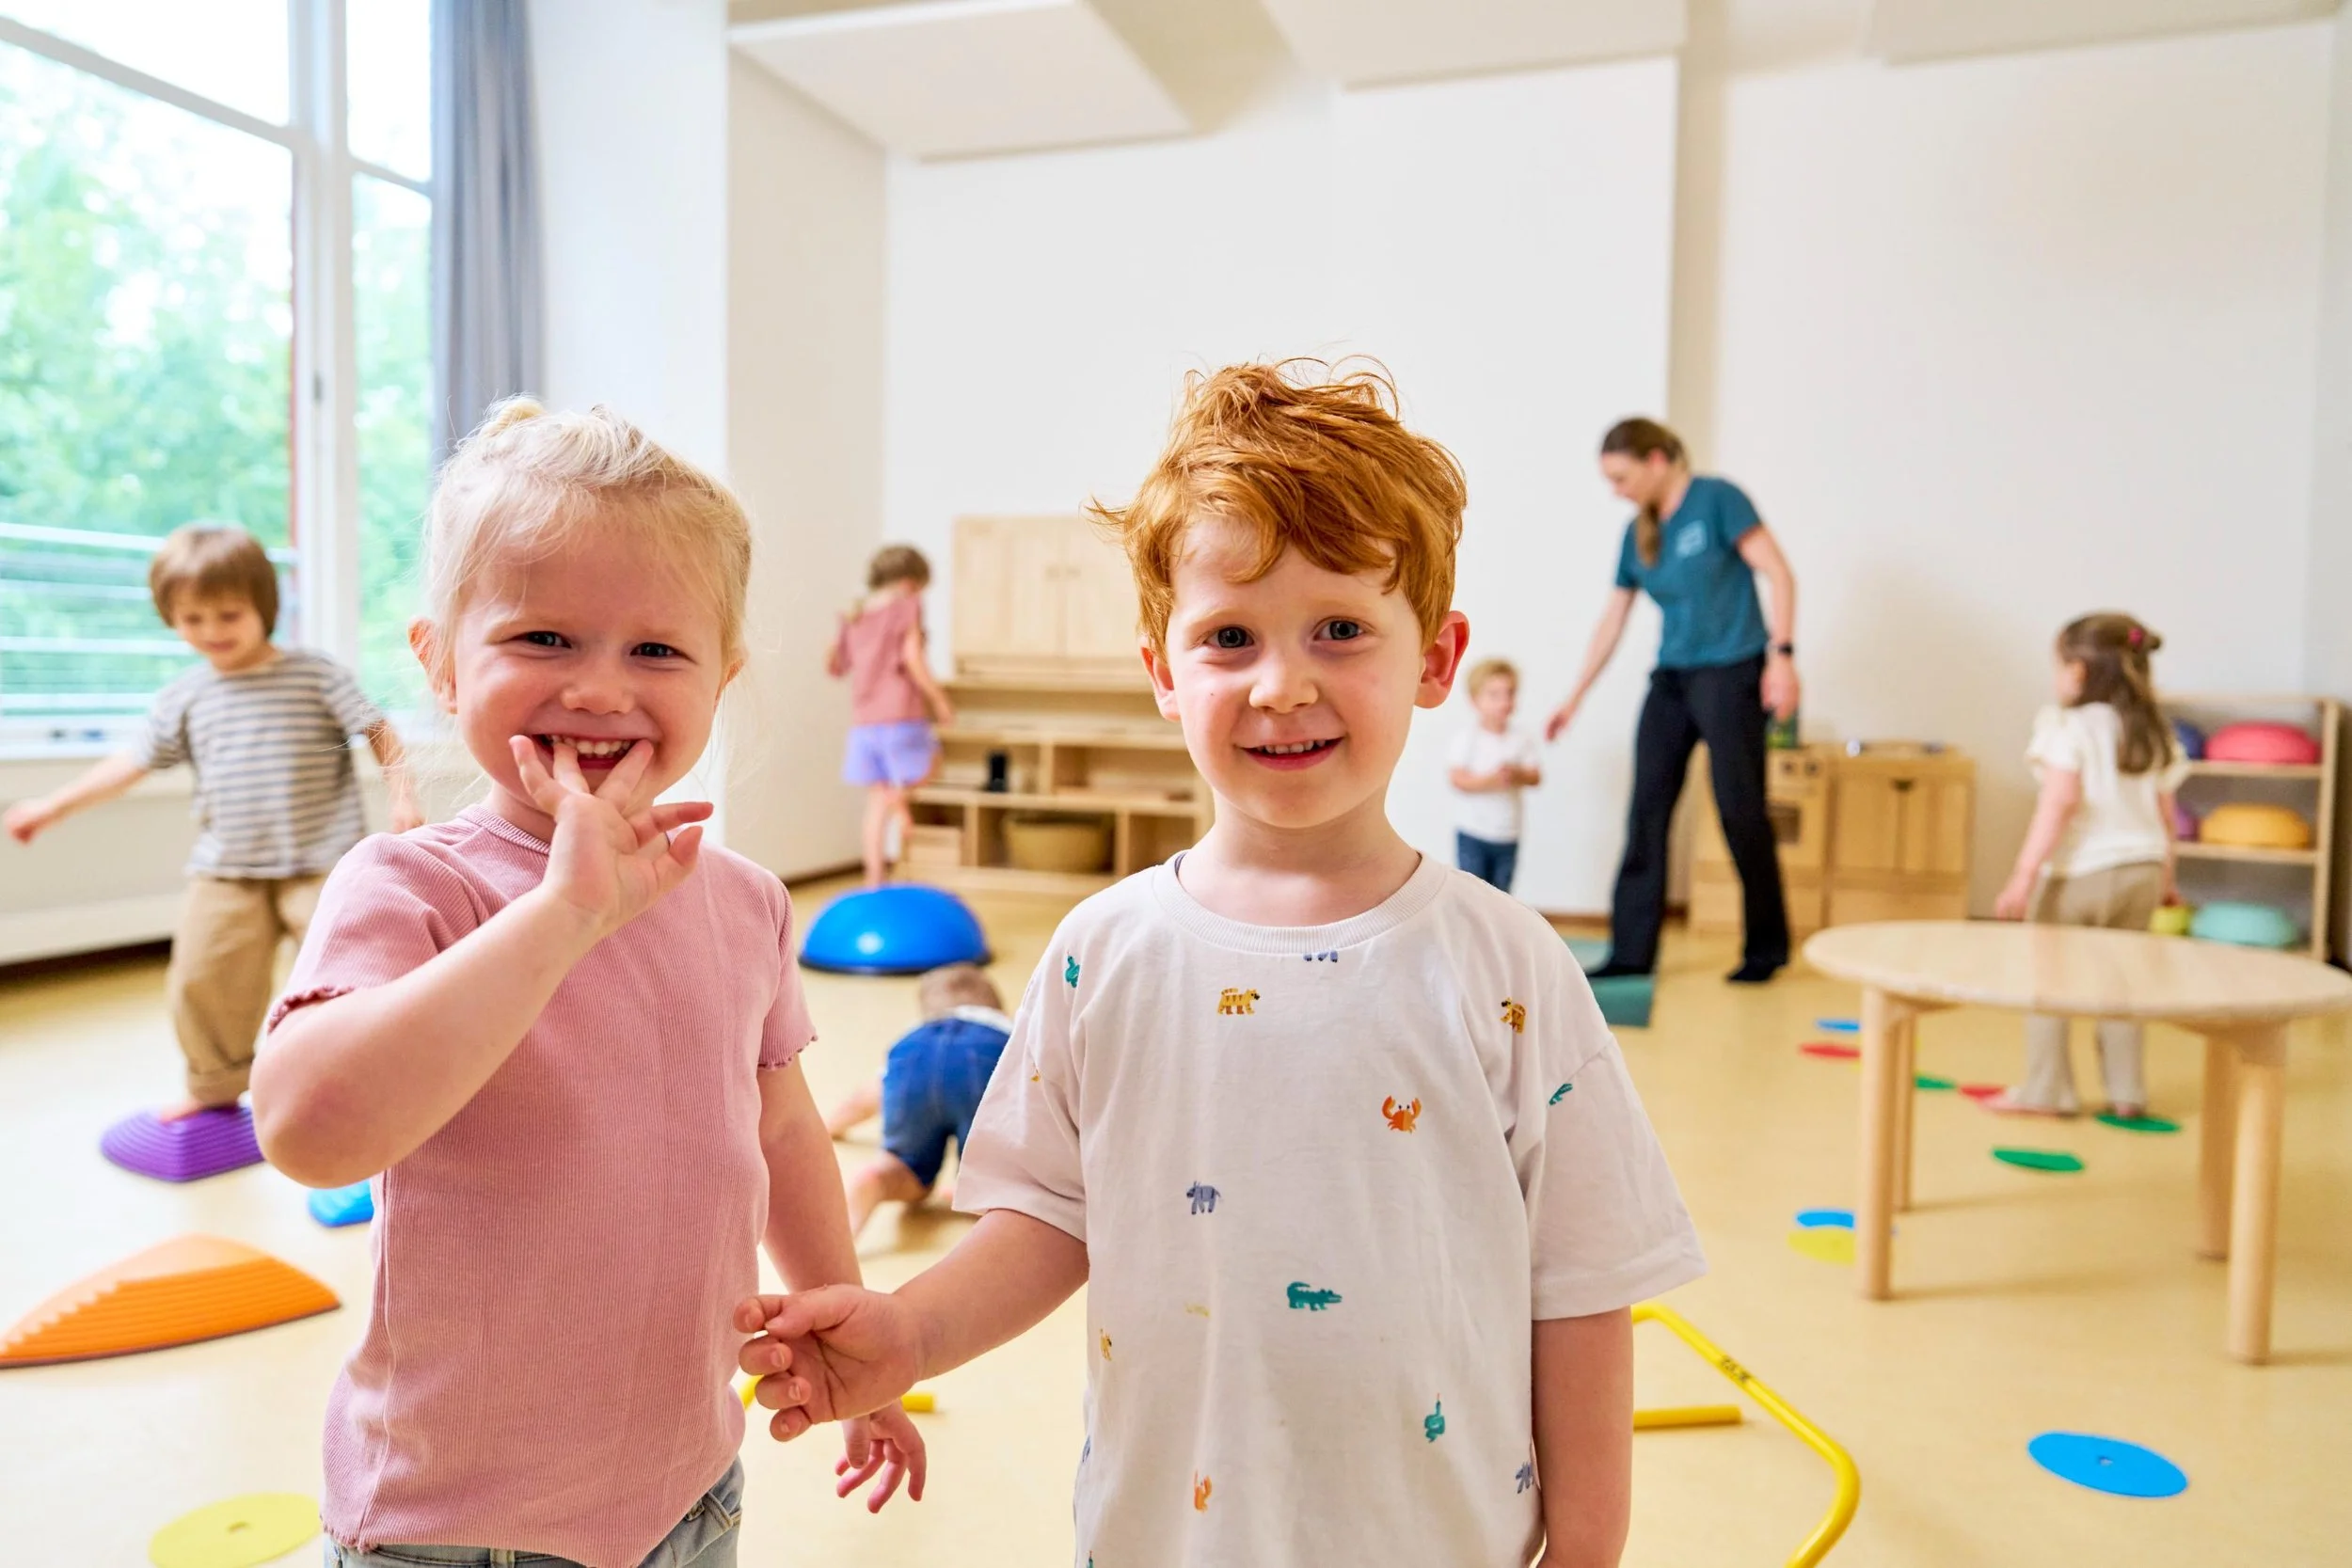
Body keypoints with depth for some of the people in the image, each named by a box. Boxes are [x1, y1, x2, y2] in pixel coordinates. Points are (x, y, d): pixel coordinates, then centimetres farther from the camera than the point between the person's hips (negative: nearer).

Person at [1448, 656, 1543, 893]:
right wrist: (1490, 780, -27)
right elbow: (1457, 779, -15)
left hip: (1508, 836, 4)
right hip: (1472, 834, -4)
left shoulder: (1522, 739, 2)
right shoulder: (1467, 738, -9)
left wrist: (1518, 774, -23)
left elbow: (1536, 777, -1)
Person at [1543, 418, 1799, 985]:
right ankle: (1633, 951, 5)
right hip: (1671, 679, 6)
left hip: (1730, 675, -6)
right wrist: (1574, 699, 19)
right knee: (1647, 812, 0)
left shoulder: (1717, 499, -6)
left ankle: (1766, 949, 12)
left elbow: (1779, 575, -9)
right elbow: (1611, 623, 17)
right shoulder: (1636, 535, 11)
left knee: (1739, 811, -5)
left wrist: (1781, 655, -18)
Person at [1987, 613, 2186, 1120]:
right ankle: (2126, 1092, 19)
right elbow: (2165, 815, 12)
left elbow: (2059, 802, -19)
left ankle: (2045, 1091, 8)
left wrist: (2025, 873, -20)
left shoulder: (2069, 727, -10)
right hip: (2140, 869, 6)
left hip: (2079, 870, -6)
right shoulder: (2154, 735, 10)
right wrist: (2165, 878, 22)